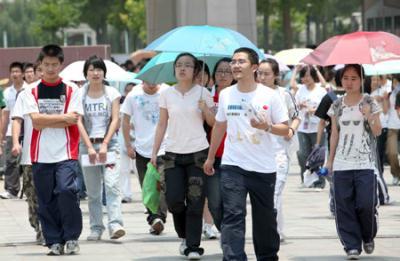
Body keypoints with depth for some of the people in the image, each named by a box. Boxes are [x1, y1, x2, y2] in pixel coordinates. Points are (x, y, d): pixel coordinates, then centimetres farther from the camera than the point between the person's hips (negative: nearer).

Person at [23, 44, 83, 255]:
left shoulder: (70, 91, 5)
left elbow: (73, 121, -6)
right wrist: (63, 117, -8)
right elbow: (35, 121, -6)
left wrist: (46, 121, -7)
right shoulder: (33, 92, 8)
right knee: (46, 200, 3)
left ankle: (71, 238, -6)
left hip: (66, 153, -2)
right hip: (41, 155, 2)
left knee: (66, 190, -19)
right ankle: (54, 241, 14)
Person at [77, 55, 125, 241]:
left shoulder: (112, 93, 4)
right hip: (87, 144, 1)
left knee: (112, 185, -16)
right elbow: (79, 123, 0)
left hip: (108, 143, -1)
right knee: (92, 191, 3)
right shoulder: (80, 94, 5)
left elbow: (115, 120, -1)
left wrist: (104, 145, -10)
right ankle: (96, 228, 9)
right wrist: (90, 147, -9)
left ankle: (115, 225, -24)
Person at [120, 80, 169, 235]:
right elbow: (125, 121, 9)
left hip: (164, 148, -3)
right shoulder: (134, 95, 1)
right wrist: (128, 145, 5)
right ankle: (154, 219, 17)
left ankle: (159, 217, -26)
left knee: (162, 183, -17)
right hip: (142, 149, 3)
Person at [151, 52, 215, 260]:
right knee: (174, 199, -6)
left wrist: (205, 109, -14)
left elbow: (213, 123, 6)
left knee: (195, 202, -5)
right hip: (173, 154, 2)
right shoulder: (167, 94, 6)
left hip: (198, 152, -2)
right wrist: (154, 152, 6)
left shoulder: (202, 93, 2)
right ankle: (184, 235, 21)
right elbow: (162, 124, 10)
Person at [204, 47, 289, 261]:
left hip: (263, 168, -1)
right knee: (232, 216, -12)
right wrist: (210, 157, 21)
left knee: (265, 219, 10)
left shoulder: (269, 96, -4)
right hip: (232, 166, 1)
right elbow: (219, 126, 18)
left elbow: (285, 129, -2)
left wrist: (267, 127, -22)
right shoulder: (225, 95, 4)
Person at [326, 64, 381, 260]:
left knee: (366, 205, -8)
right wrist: (330, 159, 12)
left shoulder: (369, 103, 2)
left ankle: (368, 237, 18)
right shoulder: (337, 105, 9)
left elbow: (377, 132, 1)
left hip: (365, 163, -2)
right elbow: (334, 134, 14)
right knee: (344, 206, -2)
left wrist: (369, 116, -18)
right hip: (342, 164, 2)